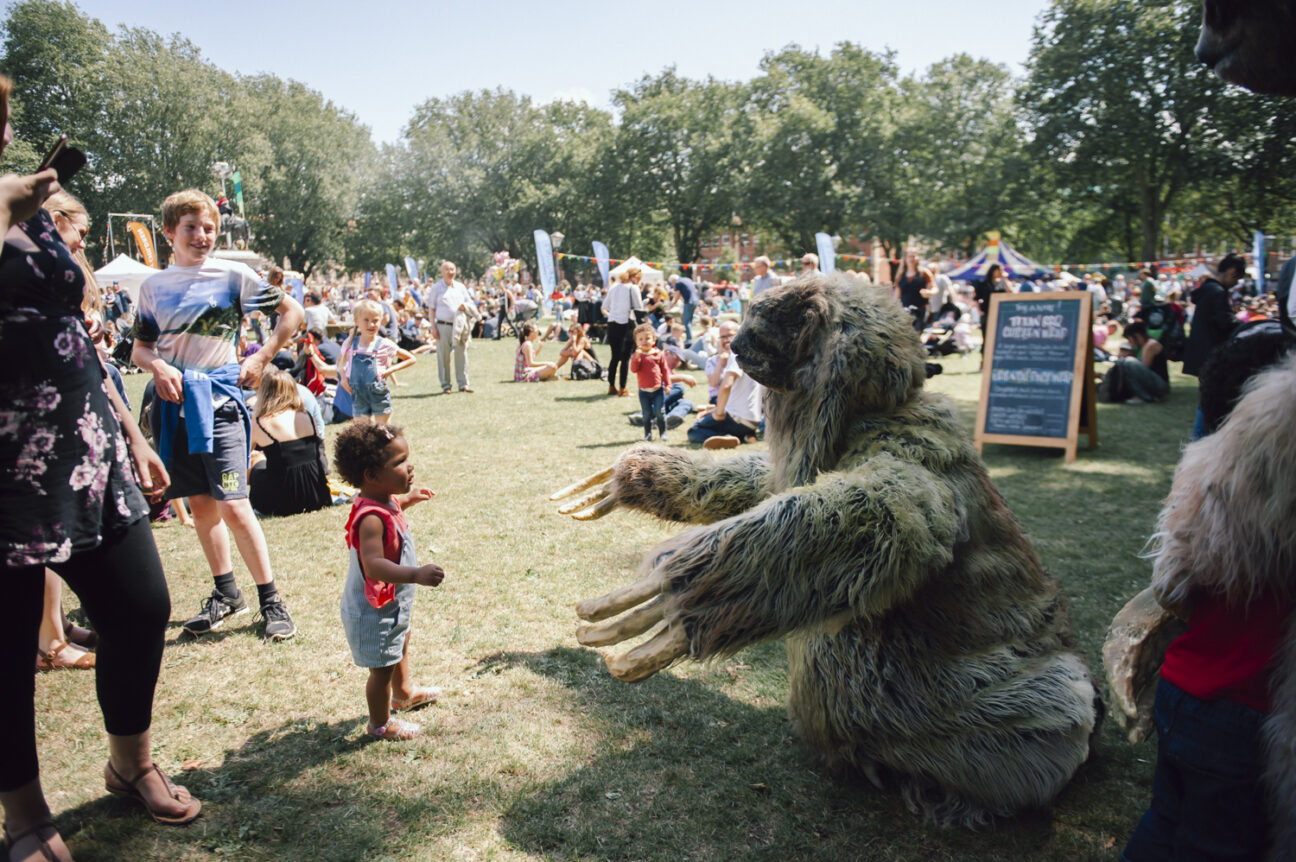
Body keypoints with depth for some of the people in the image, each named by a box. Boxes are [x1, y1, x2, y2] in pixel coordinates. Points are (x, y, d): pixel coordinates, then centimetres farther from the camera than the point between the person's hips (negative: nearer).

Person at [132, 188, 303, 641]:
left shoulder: (233, 275, -1)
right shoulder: (153, 285, 10)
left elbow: (291, 312, 5)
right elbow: (139, 348, 14)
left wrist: (261, 358, -2)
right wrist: (158, 366, -8)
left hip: (218, 398, -4)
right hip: (174, 402, 4)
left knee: (233, 506, -11)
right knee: (199, 503, 9)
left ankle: (271, 600, 0)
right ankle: (226, 593, 23)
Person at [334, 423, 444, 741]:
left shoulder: (384, 500, -5)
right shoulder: (371, 518, -36)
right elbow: (373, 565, -47)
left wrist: (407, 499, 25)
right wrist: (416, 575, -57)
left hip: (391, 604, 11)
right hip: (374, 612, -11)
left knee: (400, 645, 33)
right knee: (382, 669, 10)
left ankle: (404, 692, 60)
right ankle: (380, 724, 34)